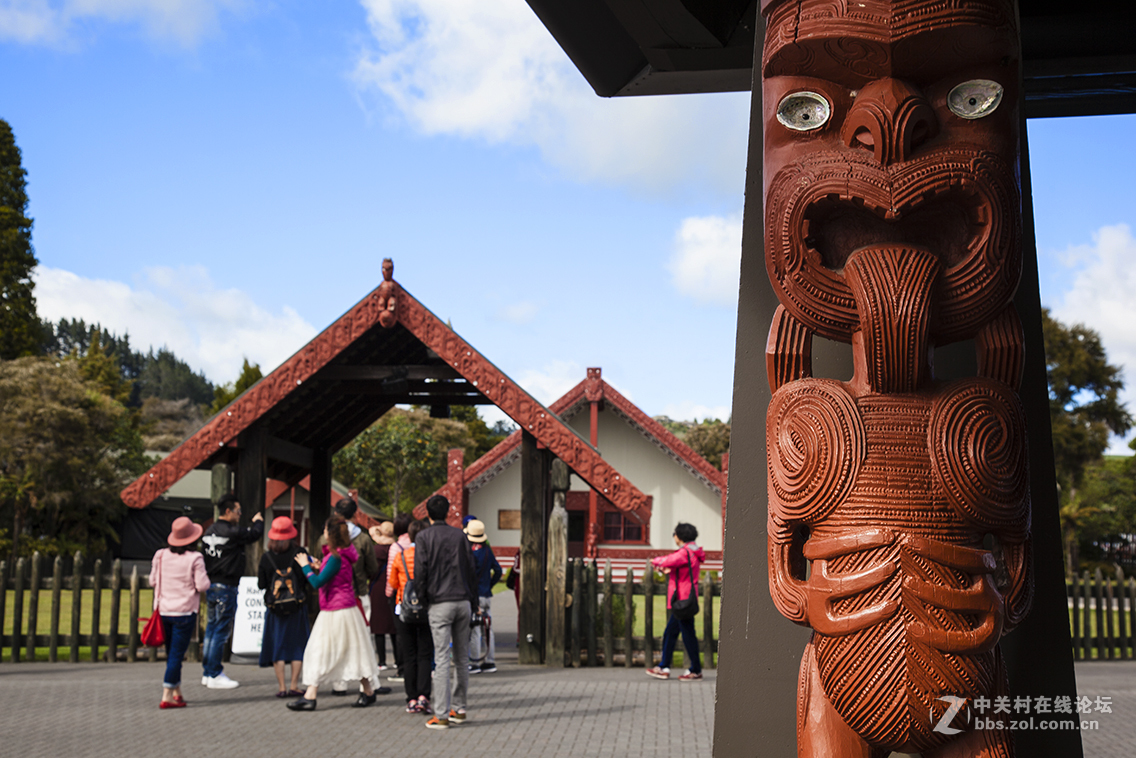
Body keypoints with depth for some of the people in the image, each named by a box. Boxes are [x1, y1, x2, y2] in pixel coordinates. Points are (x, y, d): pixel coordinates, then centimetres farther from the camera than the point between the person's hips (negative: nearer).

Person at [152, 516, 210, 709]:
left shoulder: (160, 555, 2)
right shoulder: (194, 558, -12)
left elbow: (152, 581, 8)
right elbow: (202, 585, -12)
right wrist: (205, 577, 8)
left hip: (163, 611, 5)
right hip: (185, 612, -5)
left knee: (172, 654, 17)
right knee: (176, 655, -1)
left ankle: (177, 693, 25)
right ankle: (167, 696, -3)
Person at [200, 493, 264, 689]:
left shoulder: (209, 531, 10)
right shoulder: (231, 532, -17)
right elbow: (255, 533, -8)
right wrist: (258, 521, 14)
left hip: (211, 585, 9)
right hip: (226, 587, -9)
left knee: (211, 629, 14)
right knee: (222, 631, -3)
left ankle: (208, 672, 21)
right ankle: (215, 675, 0)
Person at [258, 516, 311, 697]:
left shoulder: (266, 557, -5)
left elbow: (261, 584, 0)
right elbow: (309, 578, -3)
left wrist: (258, 573, 19)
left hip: (274, 608, 1)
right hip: (297, 607, -1)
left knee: (277, 645, 7)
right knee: (297, 644, 7)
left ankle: (281, 687, 4)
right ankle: (294, 686, 5)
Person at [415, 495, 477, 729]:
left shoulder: (424, 537, -1)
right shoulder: (460, 535, 9)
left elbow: (420, 572, -6)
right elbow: (471, 570, 10)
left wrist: (421, 601, 5)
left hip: (439, 604, -4)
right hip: (463, 602, 4)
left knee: (442, 660, -5)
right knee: (462, 659, 12)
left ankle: (441, 715, -6)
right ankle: (459, 708, 17)